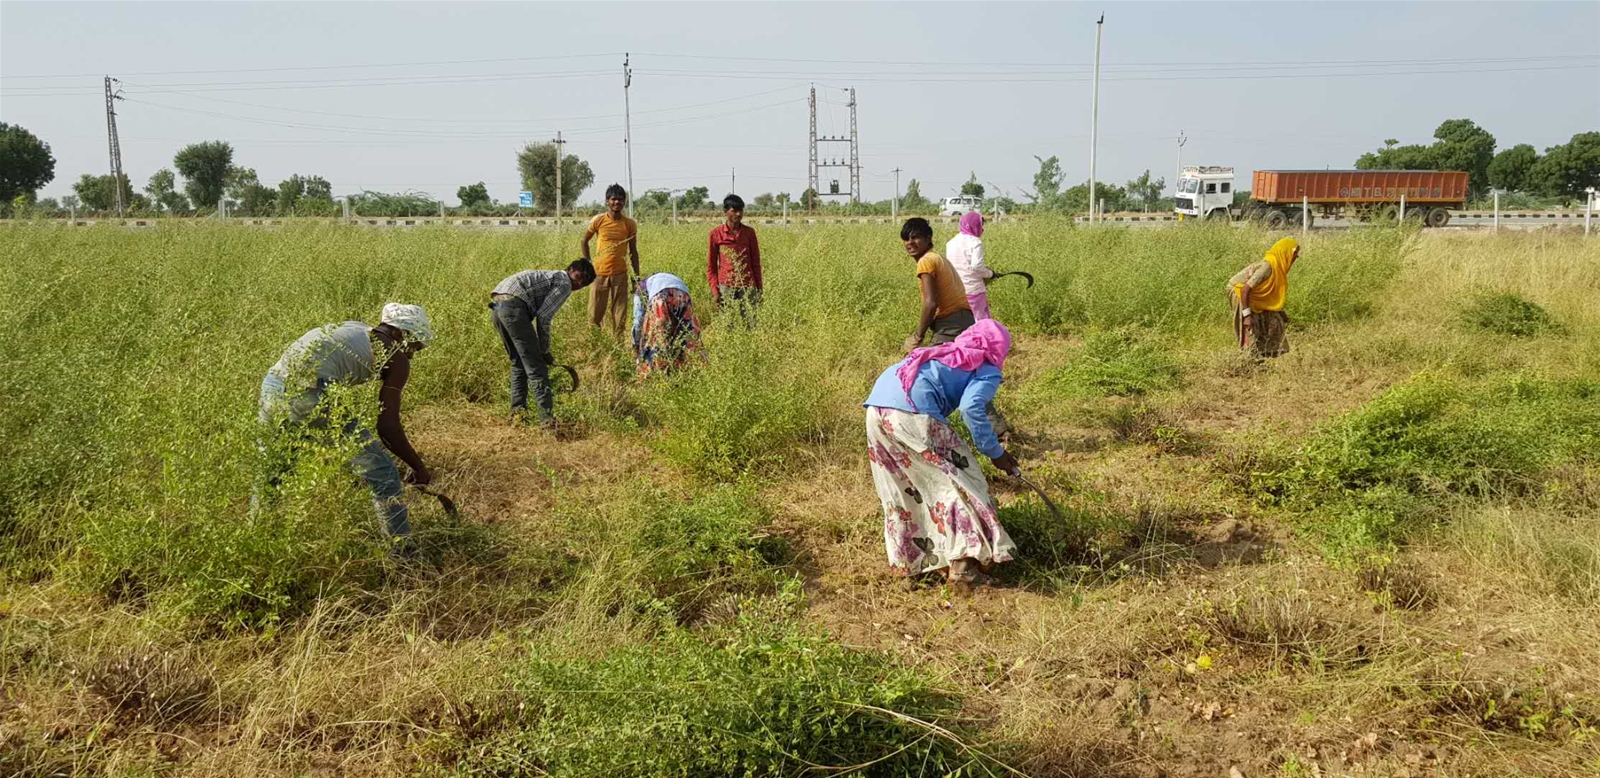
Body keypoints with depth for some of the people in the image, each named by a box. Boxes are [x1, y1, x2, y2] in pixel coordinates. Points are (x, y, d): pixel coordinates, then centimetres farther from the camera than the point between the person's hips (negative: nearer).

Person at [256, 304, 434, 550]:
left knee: (270, 470, 29)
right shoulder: (396, 358, 9)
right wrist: (419, 467, 15)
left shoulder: (351, 328, 29)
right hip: (309, 395, -8)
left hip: (272, 384, 8)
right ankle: (402, 545, 8)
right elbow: (388, 427, 3)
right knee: (383, 475, 4)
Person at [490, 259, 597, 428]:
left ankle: (517, 413, 20)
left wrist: (541, 350, 25)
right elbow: (543, 317, -7)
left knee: (518, 362, 21)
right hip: (513, 306, -9)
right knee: (536, 367, -5)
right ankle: (547, 419, -8)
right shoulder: (564, 284, 3)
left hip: (496, 305, 9)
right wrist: (544, 351, 1)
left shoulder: (549, 276, 31)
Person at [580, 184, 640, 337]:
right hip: (599, 273, -1)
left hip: (620, 274, 1)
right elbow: (584, 241, 10)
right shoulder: (598, 221, -4)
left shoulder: (630, 224, 0)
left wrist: (637, 276, 3)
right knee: (595, 313, 3)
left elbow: (633, 251, 6)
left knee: (619, 314, 3)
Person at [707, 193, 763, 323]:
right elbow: (711, 265, 5)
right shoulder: (716, 233, 1)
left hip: (748, 287, 1)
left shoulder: (749, 232, 4)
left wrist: (759, 288, 6)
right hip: (726, 287, -1)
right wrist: (714, 291, -2)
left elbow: (756, 262, 8)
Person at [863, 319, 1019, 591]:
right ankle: (962, 565, -2)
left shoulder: (946, 353, 33)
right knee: (956, 480, 3)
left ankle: (908, 558, 29)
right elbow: (971, 407, -7)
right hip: (913, 412, -7)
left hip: (876, 406, 7)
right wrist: (994, 452, -1)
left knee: (900, 486, 20)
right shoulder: (989, 371, 13)